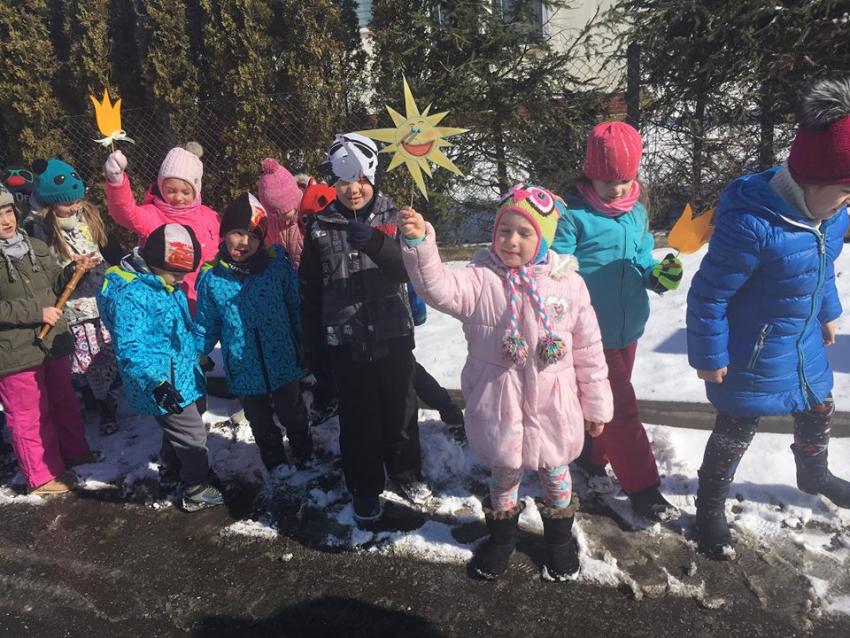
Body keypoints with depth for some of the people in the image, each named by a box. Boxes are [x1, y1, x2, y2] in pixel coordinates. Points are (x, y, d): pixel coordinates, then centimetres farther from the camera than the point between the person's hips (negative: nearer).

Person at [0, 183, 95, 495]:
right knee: (30, 416, 8)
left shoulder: (35, 246, 5)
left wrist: (74, 271, -4)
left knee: (64, 402, 21)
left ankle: (75, 452, 41)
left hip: (53, 343, 6)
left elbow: (54, 284, 14)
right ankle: (43, 476, 23)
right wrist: (36, 311, -20)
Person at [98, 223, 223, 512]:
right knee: (192, 435, 3)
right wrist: (156, 383, -44)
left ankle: (172, 467, 51)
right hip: (164, 385, -9)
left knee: (176, 428, 28)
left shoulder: (165, 284, 4)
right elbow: (130, 348, -35)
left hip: (180, 375, 9)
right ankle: (196, 491, 21)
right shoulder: (129, 296, -27)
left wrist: (198, 356, 29)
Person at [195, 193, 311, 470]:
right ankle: (276, 468, 42)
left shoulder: (277, 263, -10)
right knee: (261, 425, 20)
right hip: (245, 370, 1)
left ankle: (306, 459, 44)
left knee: (293, 417, 19)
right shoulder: (211, 276, -6)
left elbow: (297, 307, -3)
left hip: (283, 363, -1)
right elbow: (206, 325, 4)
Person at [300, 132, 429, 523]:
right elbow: (310, 292, 5)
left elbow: (407, 271, -15)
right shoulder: (319, 227, 0)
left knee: (400, 408, 15)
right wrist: (312, 346, 6)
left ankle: (407, 473, 36)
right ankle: (364, 487, 29)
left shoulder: (392, 217, -1)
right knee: (357, 416, 10)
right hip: (345, 340, 0)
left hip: (393, 334, 0)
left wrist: (375, 242, -33)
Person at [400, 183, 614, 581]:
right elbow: (439, 288, -29)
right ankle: (501, 537, 47)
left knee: (555, 472, 22)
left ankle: (559, 539, 49)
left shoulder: (568, 284, -6)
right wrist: (419, 244, -45)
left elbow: (589, 349, 0)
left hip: (552, 406, 1)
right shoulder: (481, 280, -10)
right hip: (499, 405, -1)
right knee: (504, 473, 20)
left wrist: (596, 403, 5)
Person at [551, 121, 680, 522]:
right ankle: (643, 489, 14)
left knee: (610, 398, 20)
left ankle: (591, 457, 41)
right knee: (621, 407, 1)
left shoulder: (637, 211, 5)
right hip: (592, 332, -7)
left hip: (629, 326, 7)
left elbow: (641, 261, 15)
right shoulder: (573, 215, -14)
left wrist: (657, 275, -5)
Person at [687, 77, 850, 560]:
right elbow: (708, 294, -24)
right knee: (736, 431, 8)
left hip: (805, 343, 8)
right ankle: (711, 509, 32)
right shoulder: (753, 225, -33)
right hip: (753, 353, -8)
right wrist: (709, 357, -16)